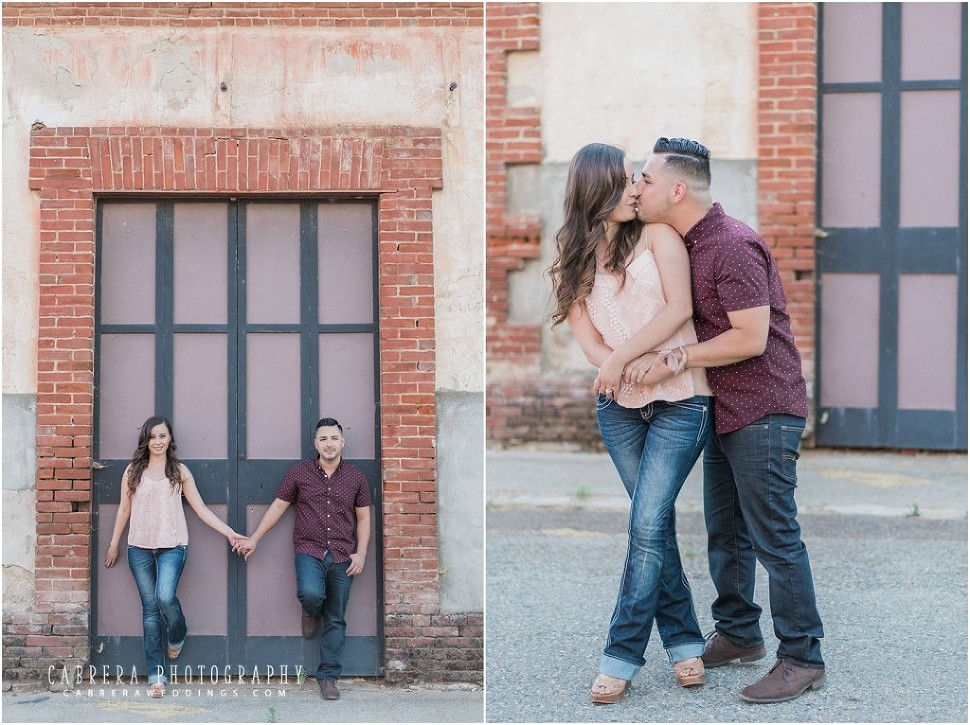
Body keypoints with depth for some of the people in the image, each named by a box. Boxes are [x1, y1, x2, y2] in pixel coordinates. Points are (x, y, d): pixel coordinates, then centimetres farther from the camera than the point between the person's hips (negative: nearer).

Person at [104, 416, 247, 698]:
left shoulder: (179, 471, 5)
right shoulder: (133, 471, 7)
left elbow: (200, 508, 5)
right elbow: (124, 509, 14)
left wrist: (229, 533, -1)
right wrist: (113, 545, 16)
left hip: (172, 546, -1)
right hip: (140, 547, 1)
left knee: (165, 597, -20)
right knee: (150, 607, 1)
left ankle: (177, 635, 15)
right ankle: (156, 674, 4)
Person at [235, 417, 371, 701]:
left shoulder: (356, 477, 6)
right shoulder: (299, 473, 3)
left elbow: (363, 518, 11)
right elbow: (278, 506, 9)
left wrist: (361, 553, 0)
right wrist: (253, 539, 9)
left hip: (342, 556, 1)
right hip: (309, 551, -1)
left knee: (335, 619, 2)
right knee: (311, 593, -29)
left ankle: (328, 676, 13)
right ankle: (311, 612, 9)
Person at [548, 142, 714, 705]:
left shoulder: (656, 234, 0)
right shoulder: (575, 262, 9)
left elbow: (679, 307, -9)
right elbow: (588, 339, 0)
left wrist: (621, 358, -12)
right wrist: (640, 367, -18)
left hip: (681, 403, -4)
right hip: (620, 406, 4)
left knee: (648, 526, -9)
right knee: (656, 526, 7)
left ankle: (621, 657, -4)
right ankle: (685, 642, 19)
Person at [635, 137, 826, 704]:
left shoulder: (732, 246, -19)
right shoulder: (689, 244, 12)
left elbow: (751, 338, -22)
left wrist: (679, 357, -15)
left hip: (764, 412, -10)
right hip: (726, 412, 10)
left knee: (775, 538, -5)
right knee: (726, 533, 17)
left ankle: (803, 659, 2)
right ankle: (738, 635, 31)